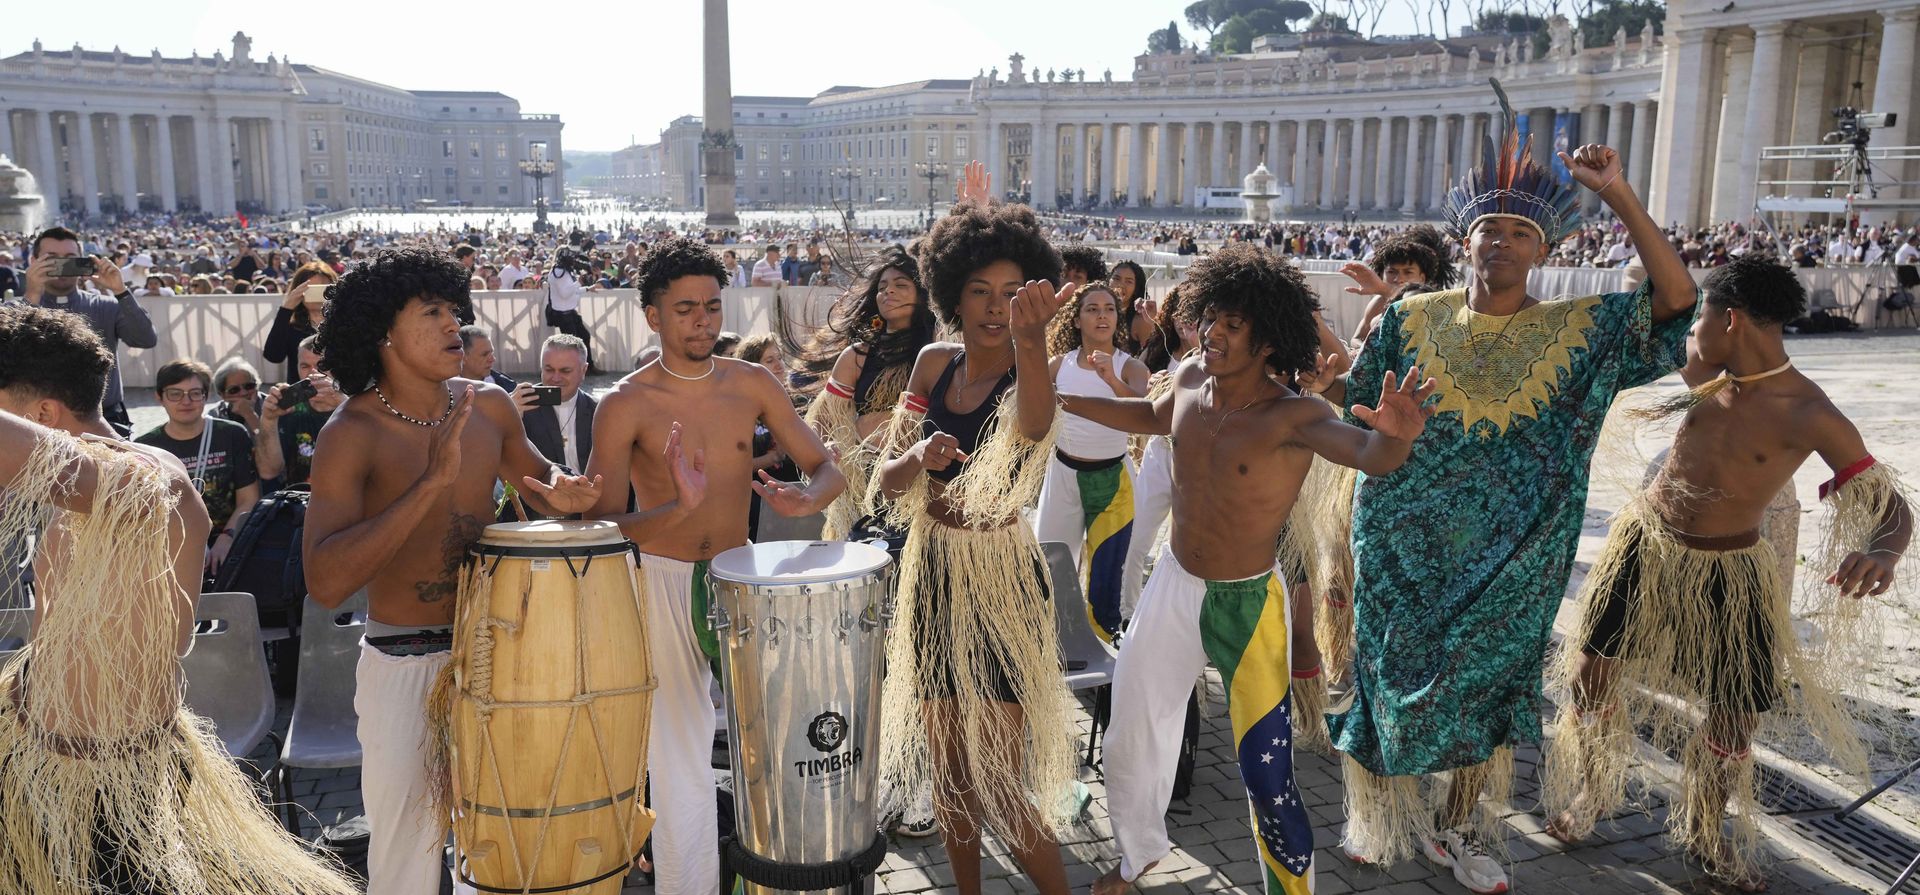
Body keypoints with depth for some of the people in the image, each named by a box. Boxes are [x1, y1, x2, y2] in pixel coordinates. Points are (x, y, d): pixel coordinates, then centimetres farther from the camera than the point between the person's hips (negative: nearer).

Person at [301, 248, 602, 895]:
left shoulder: (489, 407, -3)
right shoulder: (352, 434, -18)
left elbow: (535, 477, 18)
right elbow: (325, 584, -30)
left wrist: (560, 495, -6)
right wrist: (432, 482, -34)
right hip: (404, 664, -4)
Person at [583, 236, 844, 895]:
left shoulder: (751, 384, 0)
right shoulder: (625, 404, -10)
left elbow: (827, 468, 0)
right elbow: (601, 527, -16)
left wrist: (806, 499, -23)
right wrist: (678, 510, -34)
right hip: (662, 586, -3)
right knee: (680, 765, 2)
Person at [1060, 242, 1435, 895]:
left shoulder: (1291, 415, -24)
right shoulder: (1191, 381, -5)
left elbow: (1370, 454, -41)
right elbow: (1153, 415, 18)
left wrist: (1395, 436, -65)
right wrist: (1059, 399, 18)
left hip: (1246, 604, -6)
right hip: (1173, 587, 6)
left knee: (1268, 777, -9)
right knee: (1130, 738, 19)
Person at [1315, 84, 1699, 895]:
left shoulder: (1578, 330, -4)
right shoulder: (1414, 319, -1)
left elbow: (1676, 308, -17)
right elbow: (1352, 402, 4)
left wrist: (1621, 199, -24)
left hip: (1508, 556, 0)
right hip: (1404, 544, 0)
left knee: (1486, 689, 13)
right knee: (1393, 679, 10)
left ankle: (1458, 830, 35)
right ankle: (1385, 819, 33)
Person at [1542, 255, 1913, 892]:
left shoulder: (1811, 417, -19)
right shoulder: (1704, 374, -5)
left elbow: (1891, 502, -18)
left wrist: (1882, 551, -40)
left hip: (1726, 573, -3)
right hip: (1645, 545, 3)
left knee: (1736, 716, 7)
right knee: (1593, 674, 5)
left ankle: (1701, 832, 33)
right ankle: (1590, 792, 31)